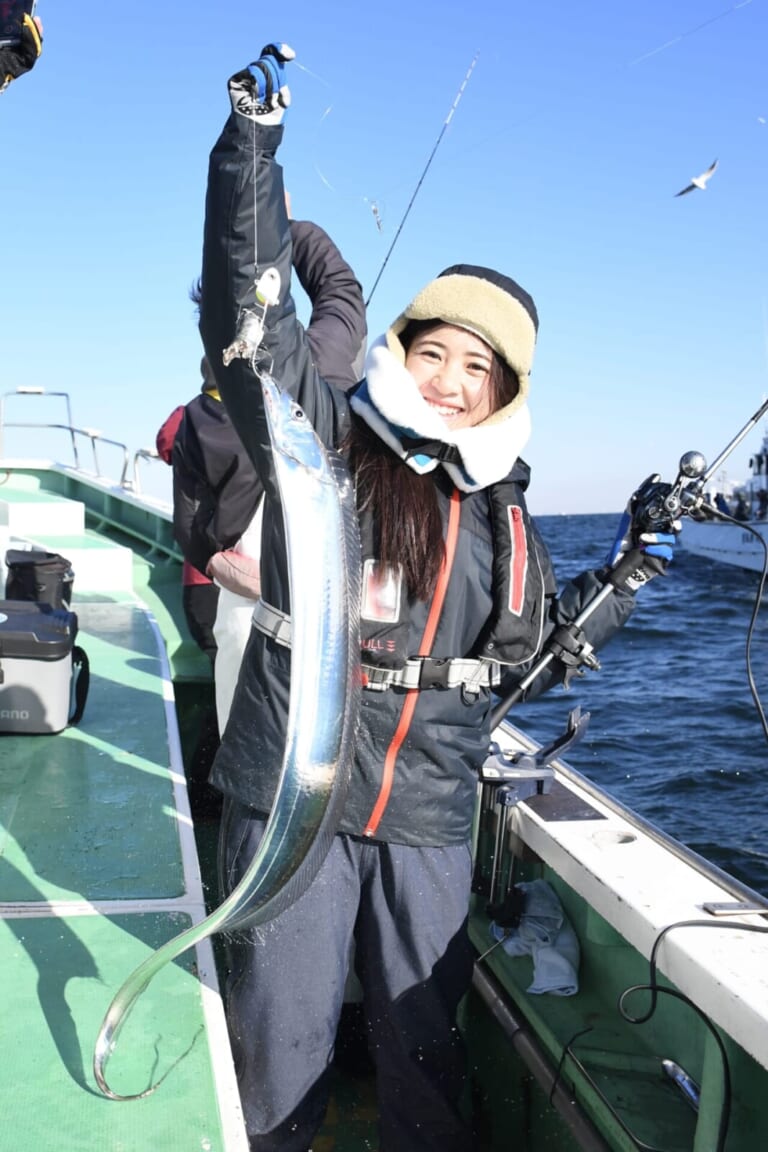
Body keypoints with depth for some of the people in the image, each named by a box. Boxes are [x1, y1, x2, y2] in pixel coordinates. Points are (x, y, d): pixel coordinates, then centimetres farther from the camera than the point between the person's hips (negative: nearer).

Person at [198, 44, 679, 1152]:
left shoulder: (505, 514, 9)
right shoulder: (326, 437, -3)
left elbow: (533, 653, 19)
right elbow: (249, 304, -13)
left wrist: (622, 579, 11)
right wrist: (255, 140, -18)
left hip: (431, 818, 3)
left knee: (425, 1044, 16)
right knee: (283, 1049, 10)